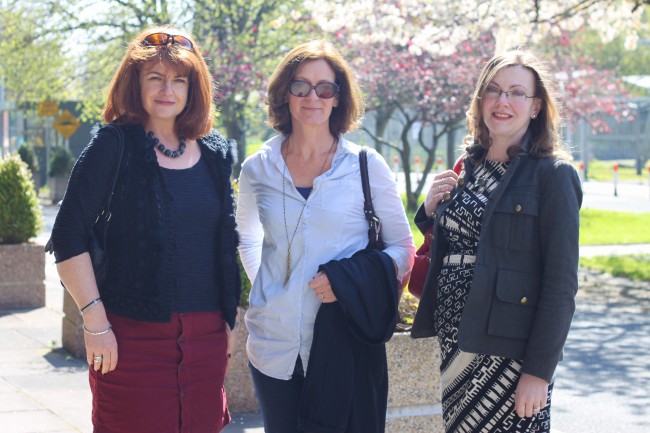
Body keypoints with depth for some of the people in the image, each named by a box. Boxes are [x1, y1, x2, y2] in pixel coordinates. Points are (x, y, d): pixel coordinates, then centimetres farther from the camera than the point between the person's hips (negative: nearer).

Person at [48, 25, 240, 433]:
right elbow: (69, 238, -9)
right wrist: (95, 322, -13)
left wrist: (230, 320, 14)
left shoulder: (215, 152, 10)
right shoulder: (115, 147, -5)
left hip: (206, 335, 5)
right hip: (134, 335, -4)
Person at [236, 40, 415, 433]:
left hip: (346, 345, -2)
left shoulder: (366, 167, -2)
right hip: (275, 346, 2)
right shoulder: (258, 169, 5)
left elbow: (403, 248, 3)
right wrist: (262, 282, 7)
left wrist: (347, 280, -12)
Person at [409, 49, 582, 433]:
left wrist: (540, 371, -18)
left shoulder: (553, 174, -8)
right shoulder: (469, 168, 11)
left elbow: (561, 283, -13)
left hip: (510, 354, -6)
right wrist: (431, 210, 1)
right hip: (457, 347, 6)